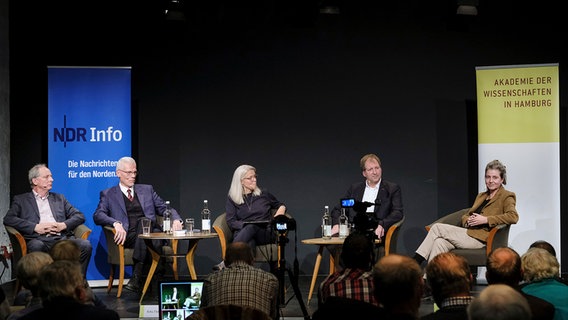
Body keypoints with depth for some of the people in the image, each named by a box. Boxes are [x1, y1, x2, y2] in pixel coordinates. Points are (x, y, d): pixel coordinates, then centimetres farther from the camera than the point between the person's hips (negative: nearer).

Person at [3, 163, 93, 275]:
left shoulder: (59, 198, 29)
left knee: (86, 245, -27)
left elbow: (79, 216, 20)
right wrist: (36, 227, -9)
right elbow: (8, 219, 3)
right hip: (38, 239, -3)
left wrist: (63, 225, -1)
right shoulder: (21, 200, 19)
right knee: (36, 246, -39)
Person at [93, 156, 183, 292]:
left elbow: (165, 208, 21)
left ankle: (137, 276, -44)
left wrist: (176, 220, -3)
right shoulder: (108, 194, 16)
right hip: (129, 237, -2)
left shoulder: (147, 190, 25)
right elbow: (98, 216, 0)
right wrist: (116, 223, -20)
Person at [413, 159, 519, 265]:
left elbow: (513, 217, -16)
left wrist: (485, 219, -18)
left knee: (437, 227, -15)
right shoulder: (481, 196, 27)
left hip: (480, 238, -7)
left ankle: (415, 261, -14)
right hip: (468, 232, 7)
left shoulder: (506, 197, 3)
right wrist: (468, 220, 0)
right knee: (440, 243, -25)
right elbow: (465, 216, 27)